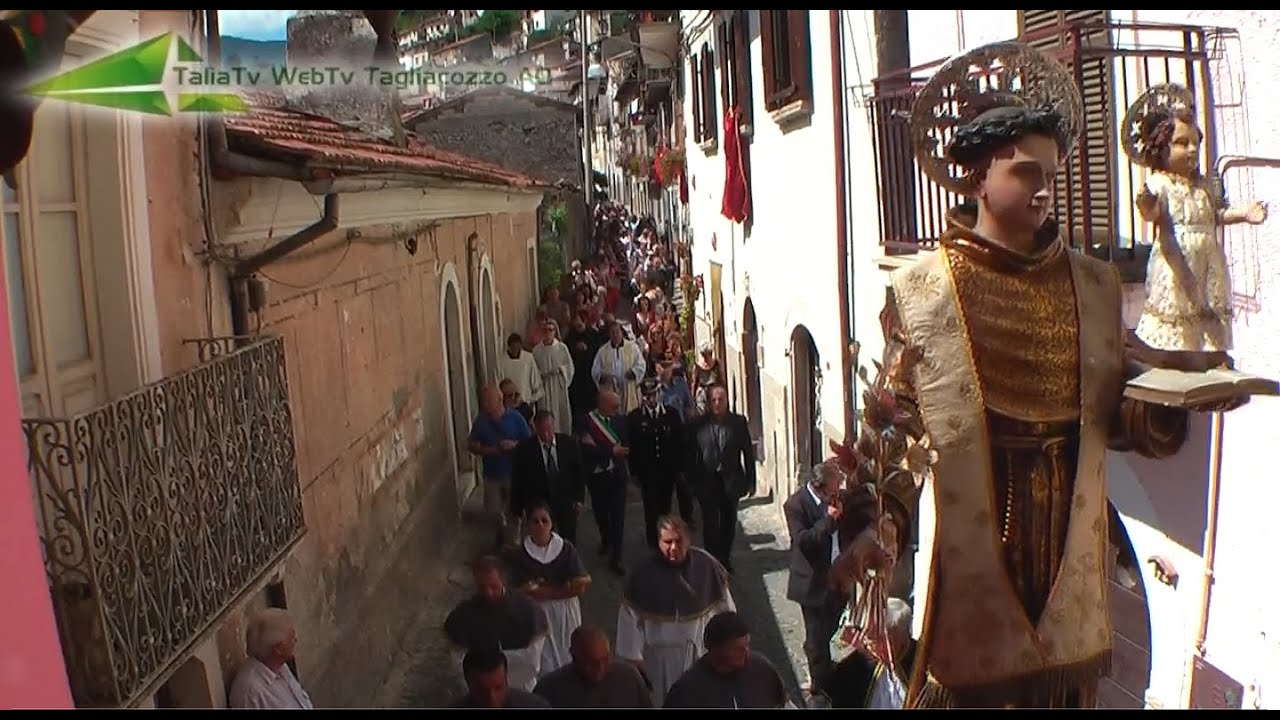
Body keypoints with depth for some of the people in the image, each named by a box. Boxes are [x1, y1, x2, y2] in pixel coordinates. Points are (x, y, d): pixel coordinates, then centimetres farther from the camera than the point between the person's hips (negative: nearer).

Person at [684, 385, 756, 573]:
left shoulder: (738, 422, -3)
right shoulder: (698, 424, -5)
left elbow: (748, 452, 1)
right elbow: (689, 454, 0)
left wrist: (750, 480, 0)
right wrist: (692, 481, -2)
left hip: (731, 480, 1)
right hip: (707, 481, -1)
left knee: (729, 523, 12)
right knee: (710, 524, 1)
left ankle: (725, 558, 29)